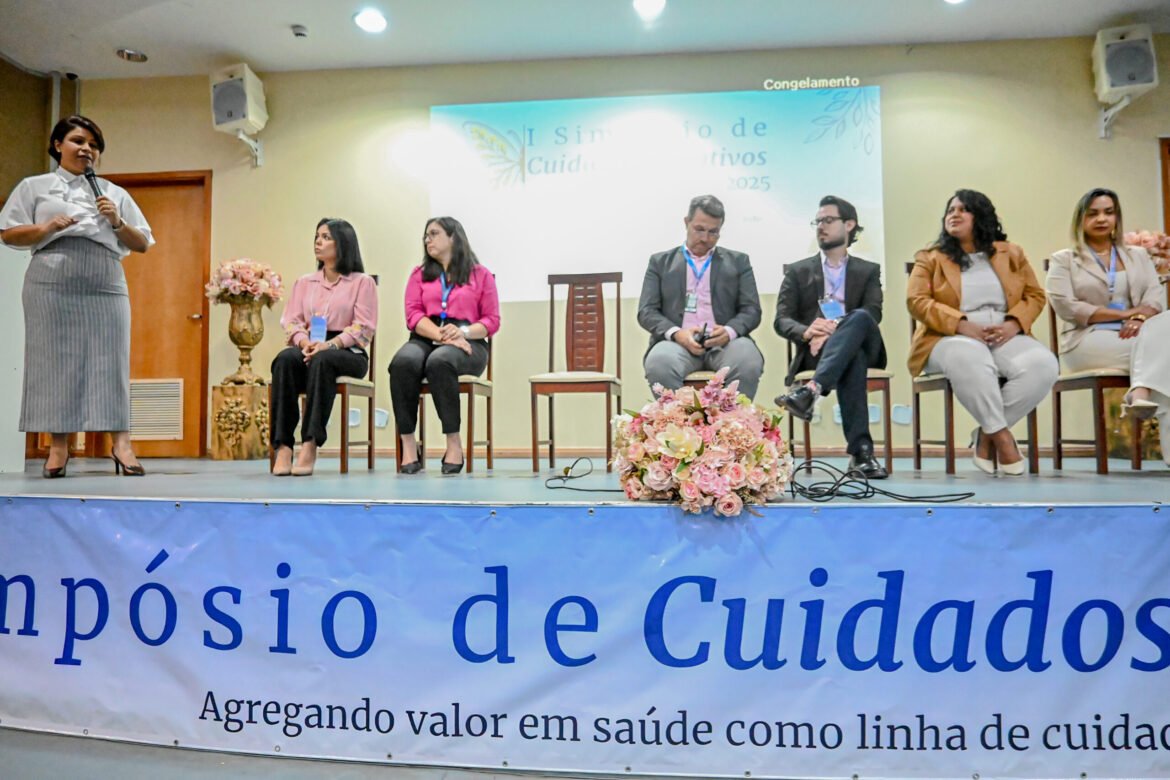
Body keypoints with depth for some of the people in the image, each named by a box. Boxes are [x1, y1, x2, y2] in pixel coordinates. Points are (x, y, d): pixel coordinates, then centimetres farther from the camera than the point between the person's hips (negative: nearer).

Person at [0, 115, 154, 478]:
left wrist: (117, 223, -3)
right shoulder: (34, 186, 14)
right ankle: (58, 445, 1)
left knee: (109, 362, -6)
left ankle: (121, 443, -9)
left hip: (106, 288, 1)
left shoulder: (115, 193, 18)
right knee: (55, 360, -3)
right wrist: (45, 228, -7)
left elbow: (142, 244, 14)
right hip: (52, 286, -1)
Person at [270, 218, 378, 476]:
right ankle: (283, 446, -36)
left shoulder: (362, 282, 8)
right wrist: (304, 342, -13)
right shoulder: (304, 282, 21)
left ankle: (310, 444, -39)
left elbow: (364, 327, -4)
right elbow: (290, 320, 10)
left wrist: (329, 344, -20)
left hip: (348, 353, -3)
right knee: (285, 359, -32)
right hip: (309, 349, 3)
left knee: (322, 360, -38)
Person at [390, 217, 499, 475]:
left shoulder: (480, 275, 14)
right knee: (402, 363, -33)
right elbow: (413, 315, 7)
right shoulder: (419, 274, 22)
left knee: (439, 362, -38)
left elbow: (492, 320, 7)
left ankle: (454, 442, -32)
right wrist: (441, 335, -13)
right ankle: (409, 444, -30)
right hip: (425, 339, 2)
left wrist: (463, 332, -13)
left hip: (468, 343, -2)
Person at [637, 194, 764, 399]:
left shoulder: (738, 261, 18)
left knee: (749, 364, -34)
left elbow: (751, 310, 10)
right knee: (659, 365, -36)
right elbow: (646, 311, 8)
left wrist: (729, 331, -14)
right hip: (678, 341, 0)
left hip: (724, 342, 1)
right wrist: (676, 333, -13)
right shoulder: (660, 261, 17)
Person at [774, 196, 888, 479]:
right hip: (815, 349, -1)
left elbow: (872, 315, 0)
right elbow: (782, 320, 5)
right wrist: (807, 332, -21)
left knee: (859, 317, -36)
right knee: (853, 359, -37)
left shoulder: (869, 271, 20)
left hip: (860, 345, 1)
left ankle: (811, 390, -53)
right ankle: (860, 450, -45)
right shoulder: (798, 271, 19)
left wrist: (835, 329, -22)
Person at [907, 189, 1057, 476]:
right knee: (971, 359, -40)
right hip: (952, 339, -3)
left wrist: (1013, 324, -8)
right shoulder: (931, 258, 11)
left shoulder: (1011, 253, 20)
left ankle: (986, 435, -17)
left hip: (1005, 337, 3)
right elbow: (916, 301, -3)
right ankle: (1001, 435, -24)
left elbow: (1035, 295, 14)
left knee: (1043, 364, -28)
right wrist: (963, 325, -16)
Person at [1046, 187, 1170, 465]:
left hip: (1133, 336, 4)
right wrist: (1124, 313, -12)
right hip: (1087, 341, -3)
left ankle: (1141, 394, -45)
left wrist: (1140, 318, -17)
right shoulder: (1063, 260, 10)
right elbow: (1067, 308, -6)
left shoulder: (1138, 255, 23)